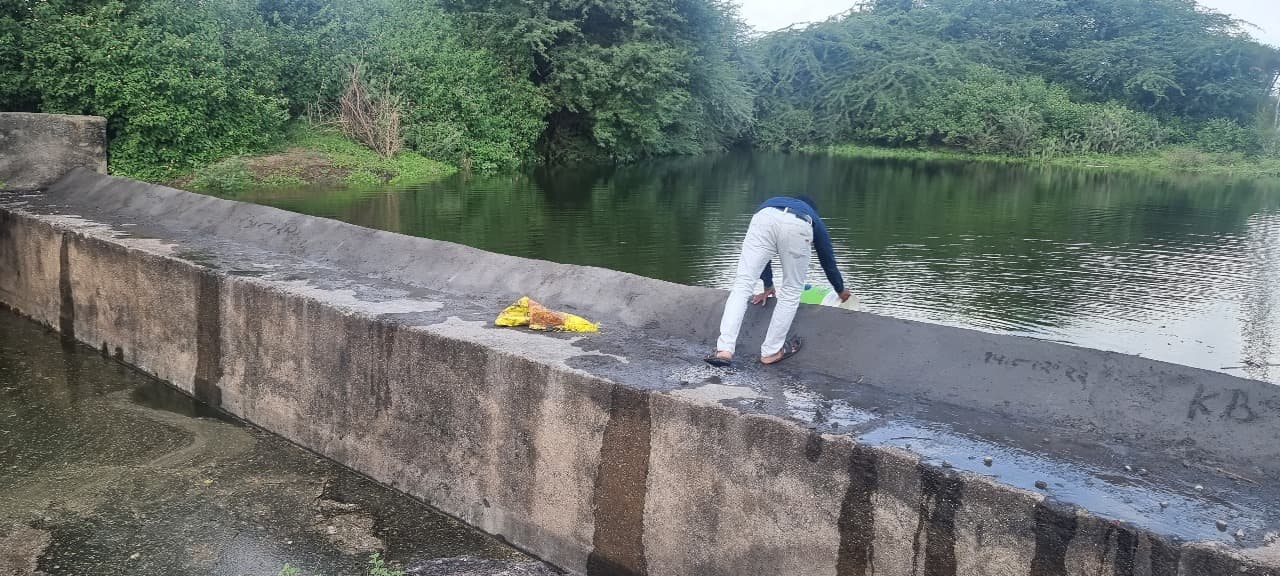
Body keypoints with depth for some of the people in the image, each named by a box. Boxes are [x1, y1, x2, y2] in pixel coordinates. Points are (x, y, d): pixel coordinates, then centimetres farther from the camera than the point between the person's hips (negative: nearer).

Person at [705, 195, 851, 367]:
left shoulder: (772, 203, 48)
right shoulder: (815, 220, 43)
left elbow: (761, 255, 53)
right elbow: (828, 260, 50)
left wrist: (768, 285, 65)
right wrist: (841, 291, 67)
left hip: (764, 218, 1)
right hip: (798, 227, -1)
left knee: (742, 283, 2)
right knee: (791, 293, 17)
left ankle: (724, 349, -9)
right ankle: (771, 351, 20)